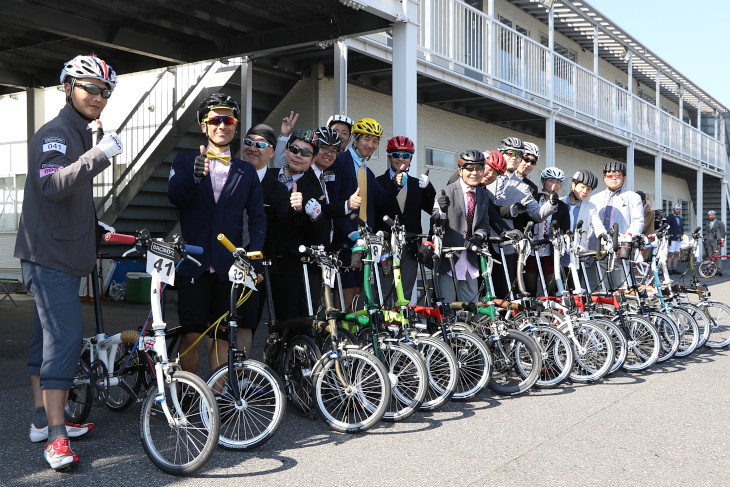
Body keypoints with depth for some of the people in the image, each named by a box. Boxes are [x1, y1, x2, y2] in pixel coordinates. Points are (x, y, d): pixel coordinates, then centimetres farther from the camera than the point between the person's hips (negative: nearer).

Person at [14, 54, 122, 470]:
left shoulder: (82, 136, 19)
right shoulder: (54, 134, -13)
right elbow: (51, 185, -32)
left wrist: (95, 234, 25)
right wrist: (98, 155, -42)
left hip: (65, 254, 10)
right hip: (48, 254, -10)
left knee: (48, 335, 14)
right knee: (66, 335, -15)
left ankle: (44, 419, 23)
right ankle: (56, 436, -12)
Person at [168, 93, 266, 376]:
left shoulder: (247, 171, 16)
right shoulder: (185, 161, 12)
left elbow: (257, 219, 9)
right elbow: (174, 196, -9)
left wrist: (254, 258, -7)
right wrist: (194, 175, -30)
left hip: (230, 266, 1)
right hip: (194, 265, -1)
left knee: (223, 334, 2)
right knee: (192, 334, -4)